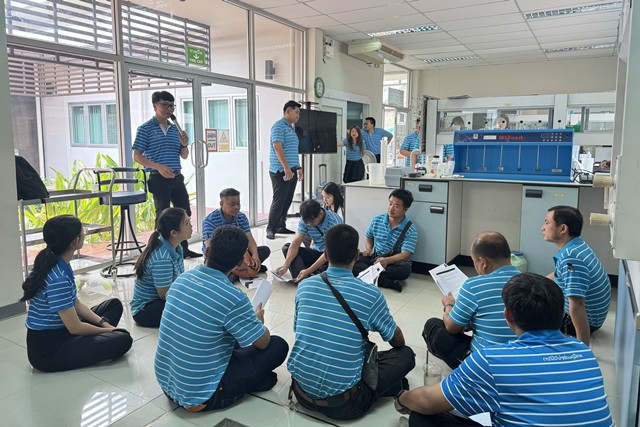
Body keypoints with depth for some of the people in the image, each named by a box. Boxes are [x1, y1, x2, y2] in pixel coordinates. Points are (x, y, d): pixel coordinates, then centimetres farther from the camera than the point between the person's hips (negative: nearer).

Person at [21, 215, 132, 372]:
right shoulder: (58, 279, -28)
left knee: (114, 304, 14)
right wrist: (108, 330, -6)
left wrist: (103, 323, 1)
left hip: (60, 330, 10)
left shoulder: (61, 266, 0)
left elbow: (75, 304, 10)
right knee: (123, 339, -21)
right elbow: (75, 327, -22)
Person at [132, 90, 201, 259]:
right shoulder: (145, 129, -4)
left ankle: (184, 249, 23)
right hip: (158, 178, -6)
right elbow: (137, 156, -8)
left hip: (177, 177, 6)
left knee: (184, 212, 10)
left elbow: (184, 156, 17)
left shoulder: (175, 129, 13)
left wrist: (184, 145, -5)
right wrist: (158, 166, -22)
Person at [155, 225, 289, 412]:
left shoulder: (181, 279, -5)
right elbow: (263, 342, -10)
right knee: (278, 346, 1)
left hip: (166, 383, 7)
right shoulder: (233, 298, -24)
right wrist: (259, 321, 13)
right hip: (199, 396, -7)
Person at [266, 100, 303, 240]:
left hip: (291, 171, 9)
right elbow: (277, 147, -19)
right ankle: (270, 229, -1)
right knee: (279, 200, -8)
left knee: (287, 200, 10)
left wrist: (298, 167, 22)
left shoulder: (291, 128, 20)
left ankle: (281, 226, 18)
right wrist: (286, 167, -24)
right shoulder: (279, 126, -8)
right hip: (281, 171, -9)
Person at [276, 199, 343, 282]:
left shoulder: (334, 221, -26)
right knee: (286, 247, -13)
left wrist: (308, 271, -35)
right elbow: (296, 242, -18)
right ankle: (301, 279, -33)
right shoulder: (305, 220, -10)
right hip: (317, 252, 5)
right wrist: (285, 266, -32)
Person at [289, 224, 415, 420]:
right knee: (405, 354, 12)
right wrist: (398, 343, 32)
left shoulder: (305, 286, -2)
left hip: (301, 391, 5)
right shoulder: (371, 295, -11)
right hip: (342, 403, -4)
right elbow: (398, 341, 7)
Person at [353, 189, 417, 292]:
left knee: (405, 268, -38)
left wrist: (387, 260, -36)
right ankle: (388, 282, -36)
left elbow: (405, 255, -17)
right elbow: (368, 237, 23)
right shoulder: (377, 220, 4)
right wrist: (369, 249, 0)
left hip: (394, 262, -3)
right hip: (374, 258, 3)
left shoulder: (411, 230, -8)